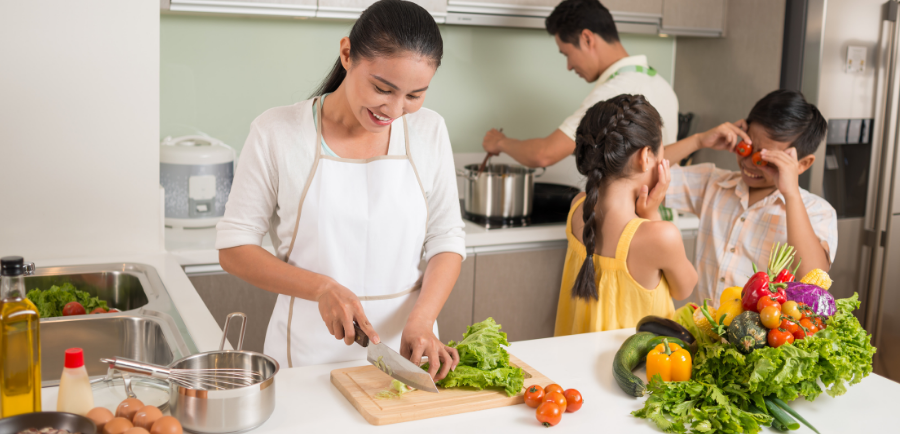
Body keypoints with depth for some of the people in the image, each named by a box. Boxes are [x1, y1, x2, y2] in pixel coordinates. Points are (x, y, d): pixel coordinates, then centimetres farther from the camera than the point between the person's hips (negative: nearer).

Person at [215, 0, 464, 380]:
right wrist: (323, 288, -20)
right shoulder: (277, 132, -10)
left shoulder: (428, 132, -2)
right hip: (309, 355, -2)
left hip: (403, 349, 3)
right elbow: (234, 248, -7)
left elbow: (446, 241, 2)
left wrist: (421, 322, -14)